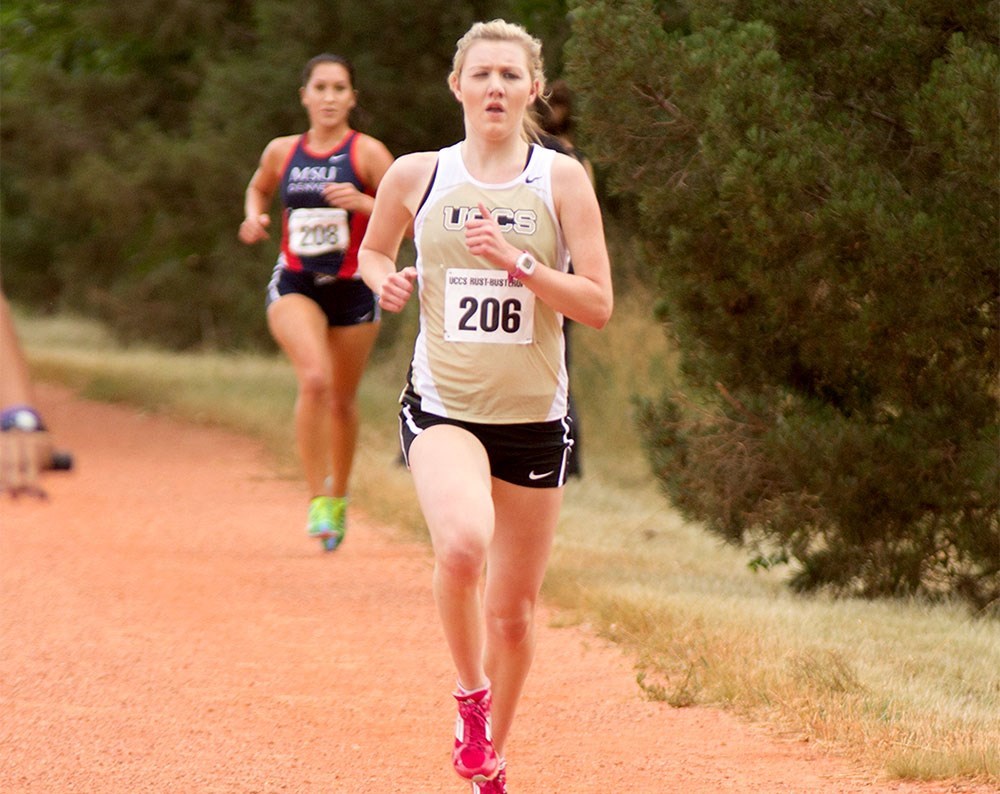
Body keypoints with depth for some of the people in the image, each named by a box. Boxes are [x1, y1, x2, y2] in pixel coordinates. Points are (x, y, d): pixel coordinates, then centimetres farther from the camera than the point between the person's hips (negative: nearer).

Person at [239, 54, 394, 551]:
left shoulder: (368, 153, -6)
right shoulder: (282, 152, 4)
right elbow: (259, 188, 26)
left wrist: (363, 204, -23)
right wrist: (254, 217, 5)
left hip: (353, 290, 0)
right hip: (294, 285, 0)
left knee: (342, 400, 12)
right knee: (314, 379, -25)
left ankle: (339, 497, 37)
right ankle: (317, 499, -18)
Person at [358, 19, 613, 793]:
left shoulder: (560, 179, -2)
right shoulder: (416, 176, 1)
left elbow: (598, 304, -6)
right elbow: (373, 250, 21)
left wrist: (517, 263, -20)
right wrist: (386, 279, -2)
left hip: (534, 416, 1)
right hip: (443, 404, -1)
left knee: (514, 608, 10)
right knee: (463, 542, -31)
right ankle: (470, 697, -6)